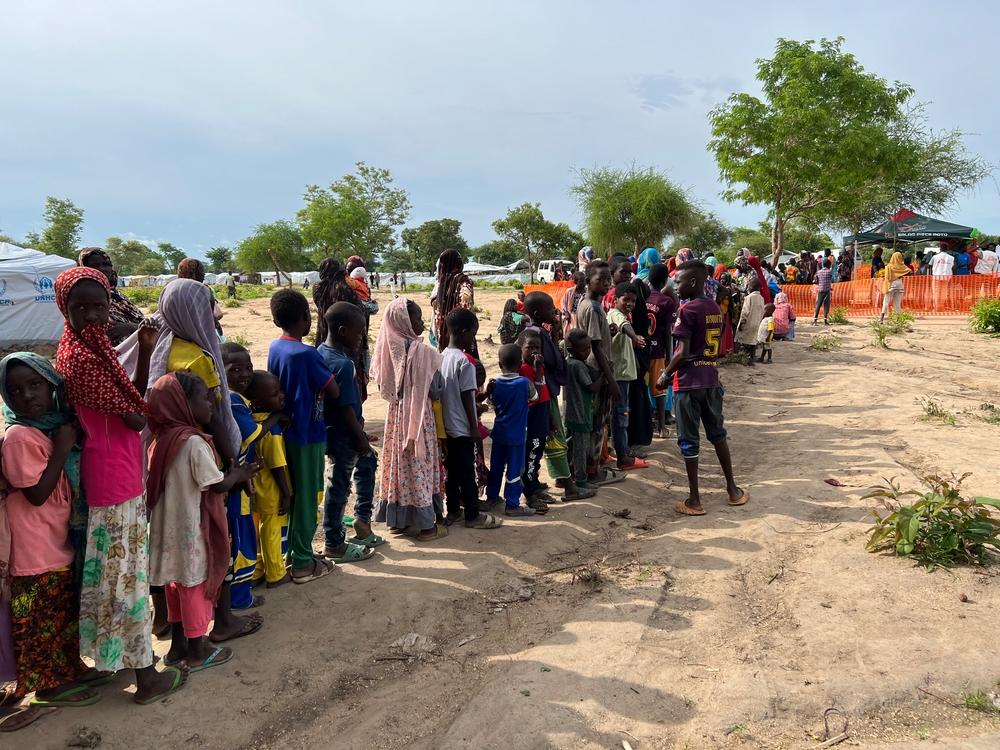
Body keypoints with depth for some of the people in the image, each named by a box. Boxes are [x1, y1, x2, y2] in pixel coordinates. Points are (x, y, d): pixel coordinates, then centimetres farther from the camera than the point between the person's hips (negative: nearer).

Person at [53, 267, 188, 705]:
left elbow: (132, 402, 9)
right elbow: (136, 418, -18)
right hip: (114, 481, -10)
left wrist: (144, 352, 0)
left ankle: (111, 655, 37)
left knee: (116, 573, 21)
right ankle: (145, 675, 14)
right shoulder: (81, 357, -21)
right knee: (125, 576, 1)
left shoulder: (92, 348, 8)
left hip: (119, 476, 10)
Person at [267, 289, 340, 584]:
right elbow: (334, 391, -14)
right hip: (308, 434, -7)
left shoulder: (275, 348, 2)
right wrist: (322, 383, 5)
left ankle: (285, 553, 28)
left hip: (284, 431, 8)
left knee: (289, 494, 17)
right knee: (307, 497, 3)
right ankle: (303, 563, 12)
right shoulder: (307, 354, -21)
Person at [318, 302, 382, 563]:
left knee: (368, 461, 27)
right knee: (338, 487, 4)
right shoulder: (342, 365, -27)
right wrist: (361, 438, -13)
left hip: (333, 430, 10)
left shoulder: (321, 353, 2)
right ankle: (334, 546, 19)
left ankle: (362, 521, 34)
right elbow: (346, 409, -25)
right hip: (343, 436, -10)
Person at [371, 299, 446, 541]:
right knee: (418, 466, 2)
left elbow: (382, 382, 9)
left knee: (398, 463, 15)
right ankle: (426, 525, 12)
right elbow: (436, 389, -16)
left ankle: (396, 519, 25)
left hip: (395, 412, 6)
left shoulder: (389, 348, 0)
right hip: (418, 415, -6)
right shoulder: (421, 351, -20)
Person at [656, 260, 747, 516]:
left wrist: (665, 374, -5)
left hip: (688, 382, -7)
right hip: (711, 380, 7)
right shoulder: (715, 308, 9)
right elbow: (716, 347, 12)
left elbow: (682, 352, -18)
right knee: (718, 433, 19)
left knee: (689, 441, 2)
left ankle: (694, 500, 7)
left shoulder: (687, 309, -13)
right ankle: (732, 489, 26)